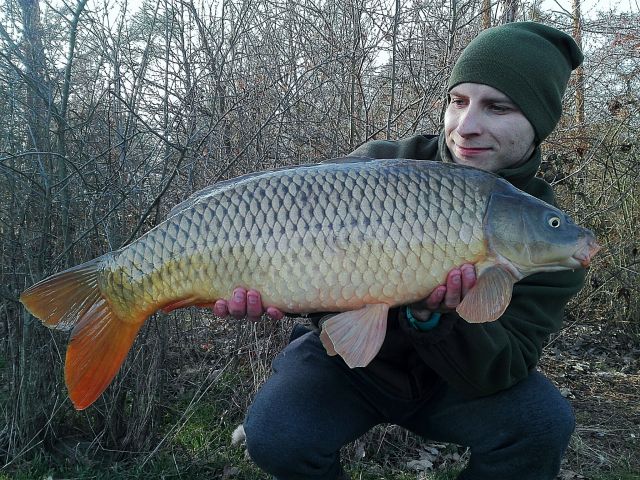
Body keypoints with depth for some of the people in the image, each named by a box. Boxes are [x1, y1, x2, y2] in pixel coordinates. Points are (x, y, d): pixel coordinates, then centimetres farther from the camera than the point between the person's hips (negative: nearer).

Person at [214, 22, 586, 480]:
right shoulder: (377, 167, -16)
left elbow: (502, 369, -21)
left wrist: (434, 317, -41)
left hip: (448, 379, 1)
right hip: (346, 356, 0)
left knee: (542, 422, -25)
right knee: (275, 437, -26)